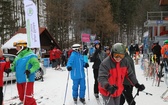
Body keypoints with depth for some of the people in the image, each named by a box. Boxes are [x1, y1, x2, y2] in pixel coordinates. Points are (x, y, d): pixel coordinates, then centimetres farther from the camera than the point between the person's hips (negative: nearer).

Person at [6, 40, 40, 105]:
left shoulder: (30, 55, -12)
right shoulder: (18, 56, 12)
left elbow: (36, 65, -20)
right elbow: (14, 65, 21)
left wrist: (30, 71, -35)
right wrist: (11, 69, 0)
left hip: (28, 80, -8)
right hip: (19, 80, 8)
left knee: (28, 98, -6)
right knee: (22, 97, 16)